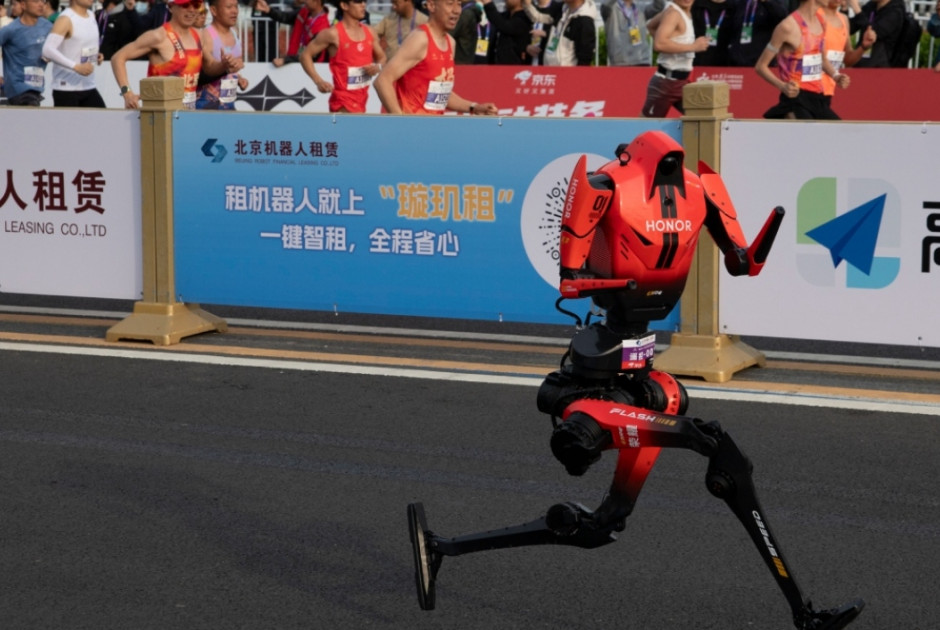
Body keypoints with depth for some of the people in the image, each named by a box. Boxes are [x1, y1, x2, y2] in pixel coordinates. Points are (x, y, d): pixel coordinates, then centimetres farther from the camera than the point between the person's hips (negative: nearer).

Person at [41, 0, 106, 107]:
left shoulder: (92, 16, 10)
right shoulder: (66, 19, -13)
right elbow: (48, 50, -25)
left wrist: (96, 56, 6)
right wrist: (76, 66, -31)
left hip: (88, 87, 7)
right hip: (66, 89, -7)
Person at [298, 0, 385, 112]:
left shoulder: (369, 32, 7)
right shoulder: (333, 34, -13)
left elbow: (381, 57, 20)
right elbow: (305, 55, -8)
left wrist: (378, 67, -5)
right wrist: (318, 81, -21)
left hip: (361, 98, 8)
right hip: (343, 99, -8)